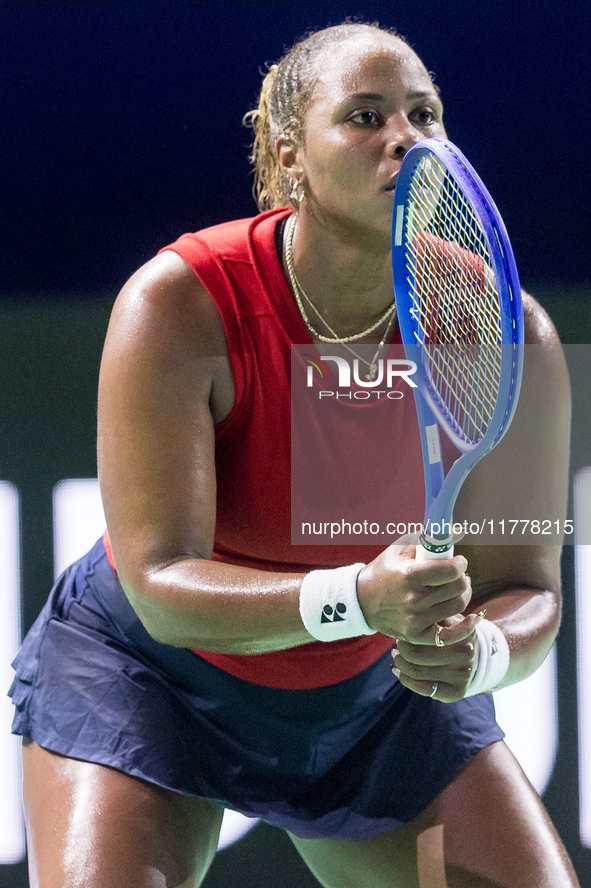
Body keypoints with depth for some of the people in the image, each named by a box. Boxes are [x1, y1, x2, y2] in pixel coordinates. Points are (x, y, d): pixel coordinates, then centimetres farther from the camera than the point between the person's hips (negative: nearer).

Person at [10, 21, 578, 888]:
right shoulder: (177, 306, -28)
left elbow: (526, 588, -15)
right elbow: (160, 585, -31)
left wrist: (478, 650, -40)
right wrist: (356, 598, -47)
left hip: (381, 688, 4)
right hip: (151, 670, -3)